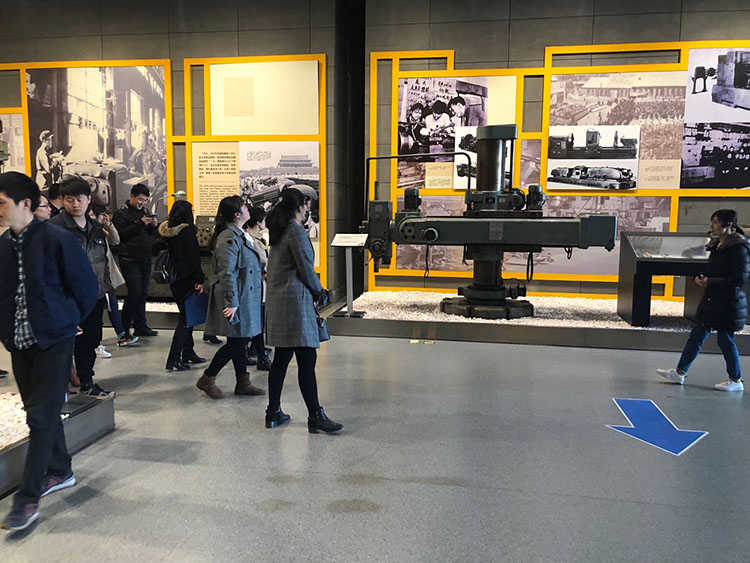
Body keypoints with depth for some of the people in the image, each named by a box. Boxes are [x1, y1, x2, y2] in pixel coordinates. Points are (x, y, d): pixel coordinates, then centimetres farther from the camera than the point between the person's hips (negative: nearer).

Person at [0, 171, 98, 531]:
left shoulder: (56, 239, -16)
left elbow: (86, 284, -9)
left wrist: (71, 319, 3)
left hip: (53, 340, -6)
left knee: (42, 416, -3)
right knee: (40, 412, 16)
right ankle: (60, 472, 34)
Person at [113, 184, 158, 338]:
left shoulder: (145, 211, 17)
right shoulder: (121, 213, -4)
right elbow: (121, 233, -17)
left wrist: (154, 226, -1)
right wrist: (140, 223, -19)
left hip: (145, 258, 7)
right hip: (130, 259, -7)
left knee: (143, 293, 9)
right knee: (135, 292, -10)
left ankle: (140, 326, 17)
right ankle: (124, 327, 4)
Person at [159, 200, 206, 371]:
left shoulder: (166, 232, 8)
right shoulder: (187, 231, -16)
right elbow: (193, 258, -18)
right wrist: (199, 280, -15)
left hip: (174, 279, 9)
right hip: (186, 280, -9)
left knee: (186, 316, 18)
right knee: (186, 318, -3)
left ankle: (188, 353, 26)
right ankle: (174, 359, -5)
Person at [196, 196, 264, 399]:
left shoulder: (239, 235, 13)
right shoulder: (229, 238, -19)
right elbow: (227, 273, -23)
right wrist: (231, 303, -24)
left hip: (244, 298, 10)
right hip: (236, 299, -10)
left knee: (240, 341, 14)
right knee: (236, 342, -2)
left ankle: (243, 383, 23)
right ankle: (207, 379, 13)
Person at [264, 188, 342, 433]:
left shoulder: (279, 231, 14)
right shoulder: (296, 231, -13)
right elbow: (306, 269, -12)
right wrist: (318, 291, 3)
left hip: (277, 300, 10)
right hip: (295, 300, -10)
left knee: (281, 358, 15)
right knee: (306, 360, -6)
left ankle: (273, 412, 23)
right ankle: (315, 417, -1)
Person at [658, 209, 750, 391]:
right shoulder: (717, 245, 10)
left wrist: (711, 282, -22)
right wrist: (704, 277, 4)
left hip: (727, 303, -9)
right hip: (712, 300, 9)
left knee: (725, 340, 3)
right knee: (696, 336, 10)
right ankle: (680, 373, 17)